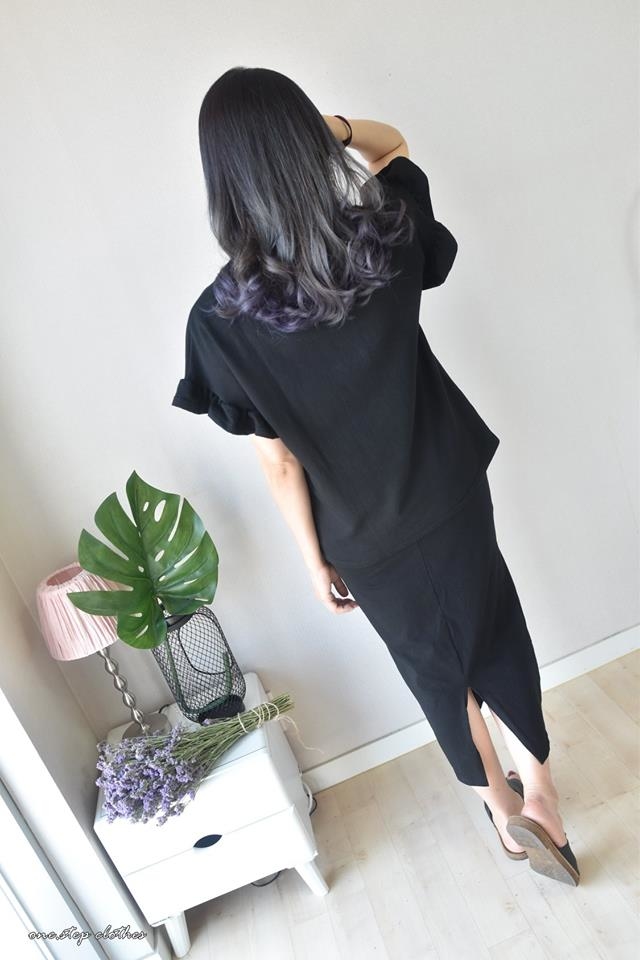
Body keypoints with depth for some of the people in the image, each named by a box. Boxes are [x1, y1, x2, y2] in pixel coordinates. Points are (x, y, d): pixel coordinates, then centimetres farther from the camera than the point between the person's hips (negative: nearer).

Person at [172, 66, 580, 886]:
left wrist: (315, 561, -2)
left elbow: (278, 462, -15)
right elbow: (392, 145, 12)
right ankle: (536, 789, 47)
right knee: (497, 634, 27)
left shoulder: (221, 319, -22)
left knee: (436, 666, 23)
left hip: (365, 538, -2)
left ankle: (501, 806, 50)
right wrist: (318, 124, -1)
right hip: (450, 495, 2)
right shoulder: (388, 234, -14)